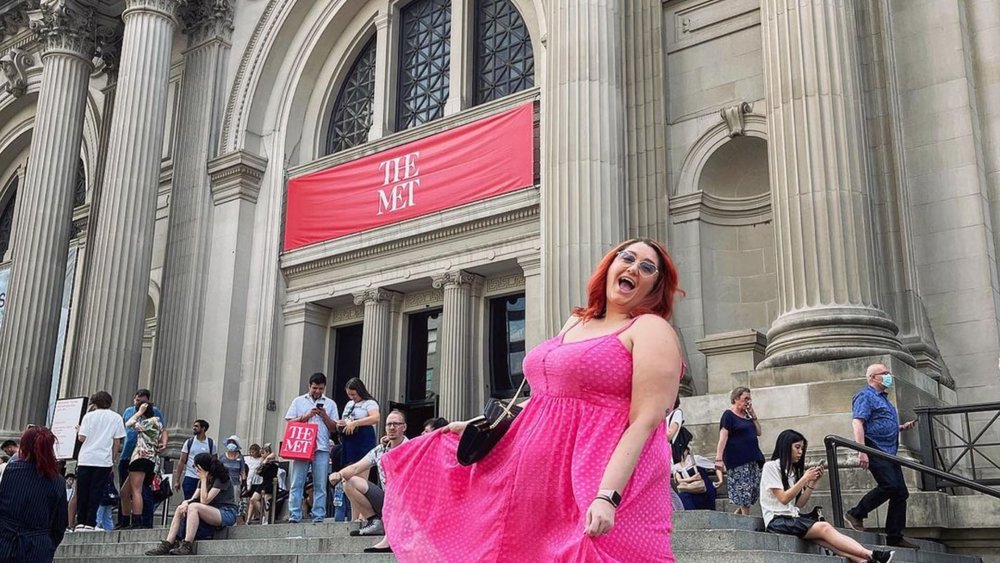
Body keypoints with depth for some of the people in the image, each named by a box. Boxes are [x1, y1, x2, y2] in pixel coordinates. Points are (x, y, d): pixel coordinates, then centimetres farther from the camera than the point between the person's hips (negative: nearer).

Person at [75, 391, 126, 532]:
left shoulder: (89, 416, 2)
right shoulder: (116, 418, 5)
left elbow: (82, 438, -1)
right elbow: (117, 442, 4)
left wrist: (78, 431, 20)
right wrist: (112, 459, 11)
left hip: (86, 459, 0)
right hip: (104, 460, 0)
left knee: (82, 492, 8)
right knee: (96, 492, 2)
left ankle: (80, 522, 10)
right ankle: (90, 523, -2)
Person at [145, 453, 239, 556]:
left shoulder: (221, 478, -12)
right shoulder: (202, 479, 15)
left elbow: (204, 501, -20)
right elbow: (193, 499, 5)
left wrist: (203, 479, -16)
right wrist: (185, 502, -18)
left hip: (227, 513, -9)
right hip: (212, 513, 9)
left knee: (194, 506, -29)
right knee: (180, 508, -6)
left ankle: (187, 546, -33)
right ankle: (166, 545, -15)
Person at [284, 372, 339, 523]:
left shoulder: (330, 404, 14)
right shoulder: (299, 401, 14)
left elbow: (334, 428, 11)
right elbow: (289, 422, 8)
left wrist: (325, 416, -5)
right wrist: (306, 416, -5)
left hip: (322, 448, 0)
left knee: (320, 485, -2)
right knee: (297, 484, -3)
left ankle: (318, 518, 0)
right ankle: (294, 516, -3)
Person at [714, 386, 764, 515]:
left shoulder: (746, 415, 18)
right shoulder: (729, 415, -5)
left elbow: (758, 432, 17)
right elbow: (723, 437, -13)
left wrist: (753, 414, 7)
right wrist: (719, 458, -21)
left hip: (752, 459, 8)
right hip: (737, 460, -8)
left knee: (755, 489, 5)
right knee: (743, 490, -9)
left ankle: (737, 514, 16)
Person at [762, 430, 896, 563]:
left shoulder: (794, 470, 19)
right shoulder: (771, 467, -2)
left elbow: (799, 504, 10)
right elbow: (783, 498, -12)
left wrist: (812, 482, 0)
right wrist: (804, 478, -11)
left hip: (792, 518, 7)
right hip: (777, 521, -7)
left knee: (823, 539, -25)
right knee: (824, 528, -28)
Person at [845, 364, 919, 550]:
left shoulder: (883, 398, 23)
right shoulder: (866, 396, -6)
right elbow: (857, 423, -18)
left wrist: (902, 427, 17)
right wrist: (862, 451, -28)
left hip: (889, 452, 10)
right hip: (875, 450, -10)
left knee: (901, 493, 5)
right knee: (889, 485, -23)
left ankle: (895, 537, 10)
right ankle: (855, 514, -9)